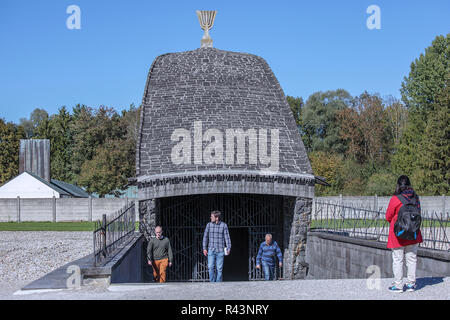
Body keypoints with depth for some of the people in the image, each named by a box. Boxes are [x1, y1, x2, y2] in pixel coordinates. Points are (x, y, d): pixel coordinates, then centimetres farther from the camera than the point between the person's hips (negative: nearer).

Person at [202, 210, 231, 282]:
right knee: (211, 267, -8)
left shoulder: (224, 225, -2)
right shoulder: (209, 225, 3)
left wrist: (228, 248, -9)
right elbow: (205, 237, 7)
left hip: (220, 251, -1)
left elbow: (227, 237, -1)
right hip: (211, 250, 1)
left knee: (219, 269, 1)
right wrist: (204, 248, 3)